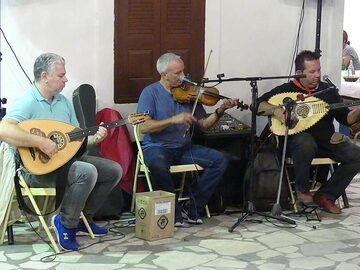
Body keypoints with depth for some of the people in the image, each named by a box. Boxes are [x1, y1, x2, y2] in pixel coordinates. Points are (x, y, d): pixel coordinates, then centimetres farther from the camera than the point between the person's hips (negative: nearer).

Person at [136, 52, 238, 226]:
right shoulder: (151, 92, -3)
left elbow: (203, 124, 8)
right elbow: (143, 127, -16)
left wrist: (220, 111, -9)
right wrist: (173, 119, -24)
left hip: (184, 148, 5)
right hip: (157, 148, -5)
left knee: (220, 160, -15)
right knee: (158, 165, -40)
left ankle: (193, 210, -8)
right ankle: (174, 213, -17)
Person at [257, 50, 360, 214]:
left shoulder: (329, 91, 10)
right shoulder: (287, 89, 0)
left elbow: (346, 119, 10)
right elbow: (258, 105, -3)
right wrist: (275, 110, -22)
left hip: (327, 139, 4)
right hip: (299, 138, -4)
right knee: (306, 144, -41)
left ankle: (326, 195, -6)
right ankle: (302, 188, -13)